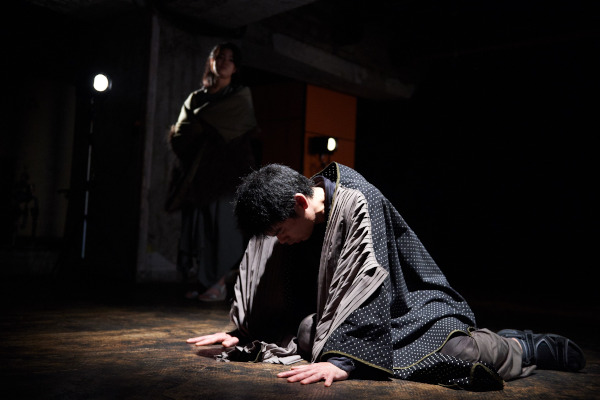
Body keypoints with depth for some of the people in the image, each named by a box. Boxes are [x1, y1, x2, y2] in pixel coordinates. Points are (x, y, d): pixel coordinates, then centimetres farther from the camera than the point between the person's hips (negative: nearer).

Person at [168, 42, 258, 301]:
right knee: (197, 224, -1)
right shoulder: (196, 98, 19)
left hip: (227, 173, -3)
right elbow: (180, 135, 7)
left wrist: (196, 124, 5)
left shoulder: (240, 96, 10)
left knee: (222, 222, -9)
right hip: (199, 173, 4)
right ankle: (197, 281, 5)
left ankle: (219, 283, -6)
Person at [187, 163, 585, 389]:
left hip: (414, 308, -9)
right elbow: (261, 276, 6)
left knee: (469, 356, -32)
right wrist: (242, 334, 1)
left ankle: (532, 346, 13)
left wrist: (340, 359, -39)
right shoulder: (287, 213, -4)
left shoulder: (357, 204, -28)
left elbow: (366, 287, -34)